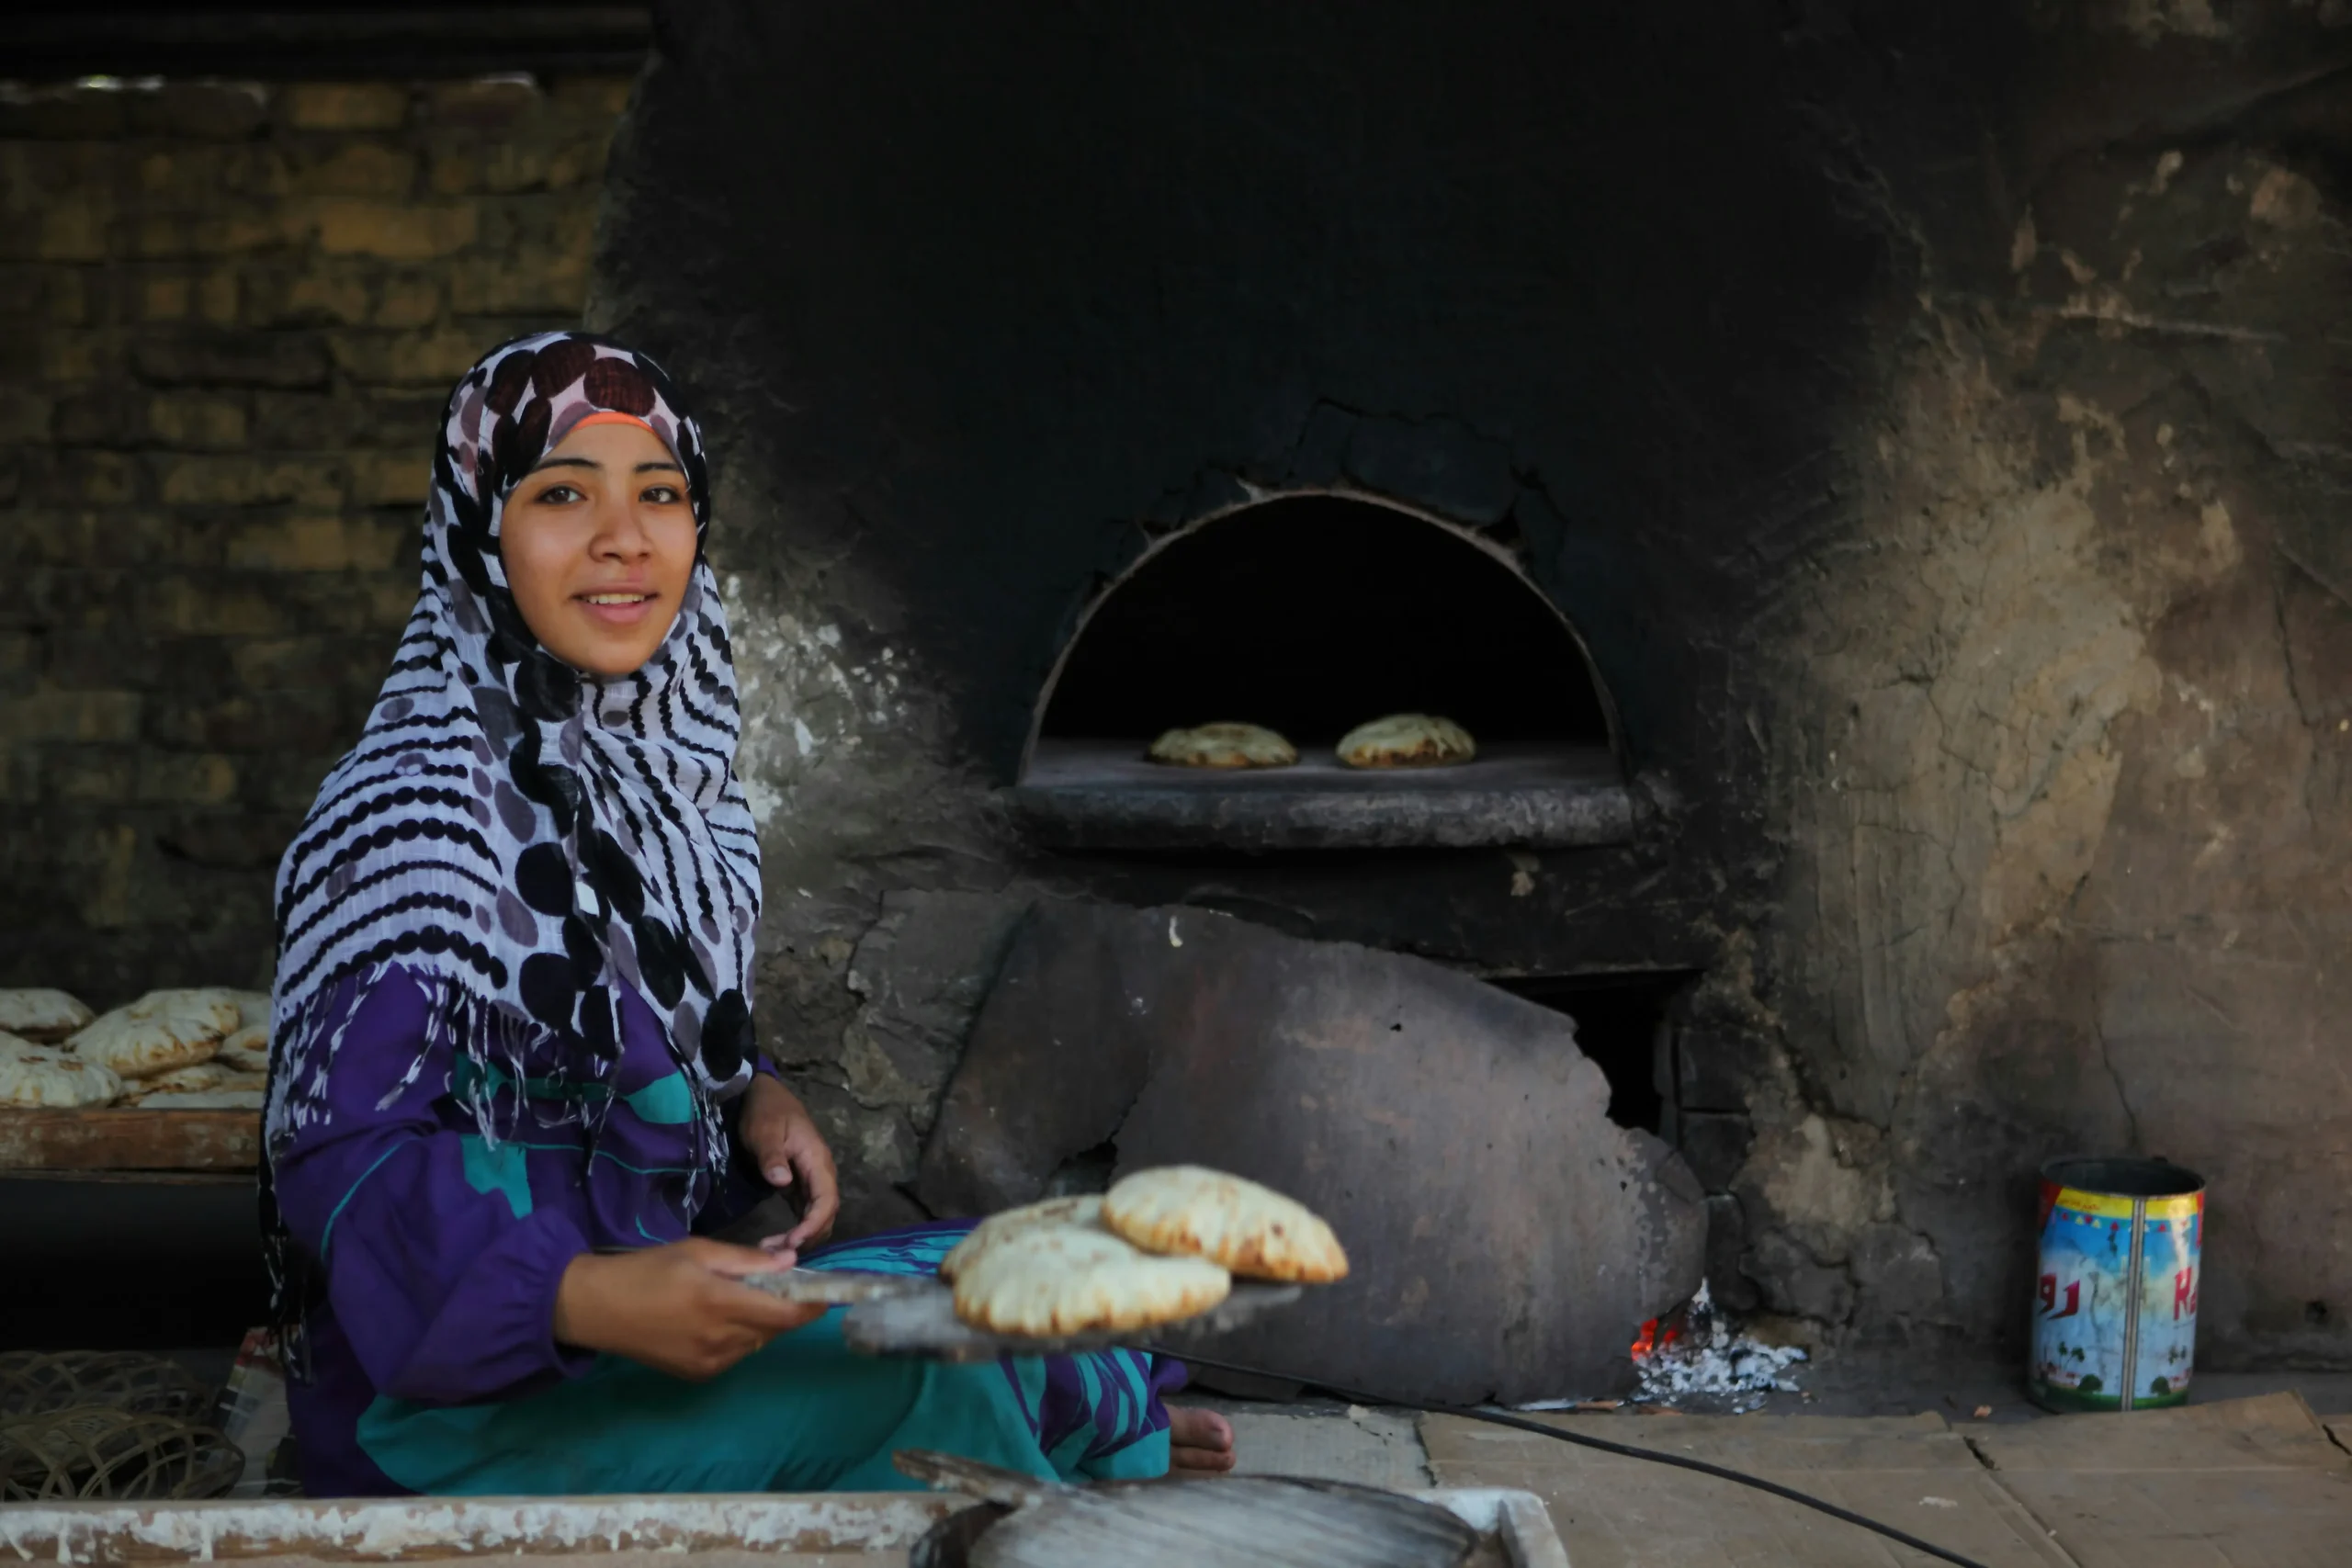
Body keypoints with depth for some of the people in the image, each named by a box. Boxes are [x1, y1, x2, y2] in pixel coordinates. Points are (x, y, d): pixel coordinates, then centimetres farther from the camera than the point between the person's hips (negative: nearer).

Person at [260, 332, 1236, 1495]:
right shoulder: (405, 810, -18)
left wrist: (754, 1100, -4)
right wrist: (585, 1300, -34)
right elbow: (344, 1159, -21)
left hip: (653, 1299, 8)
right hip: (465, 1394, -7)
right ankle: (1110, 1426, 7)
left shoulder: (669, 768, 6)